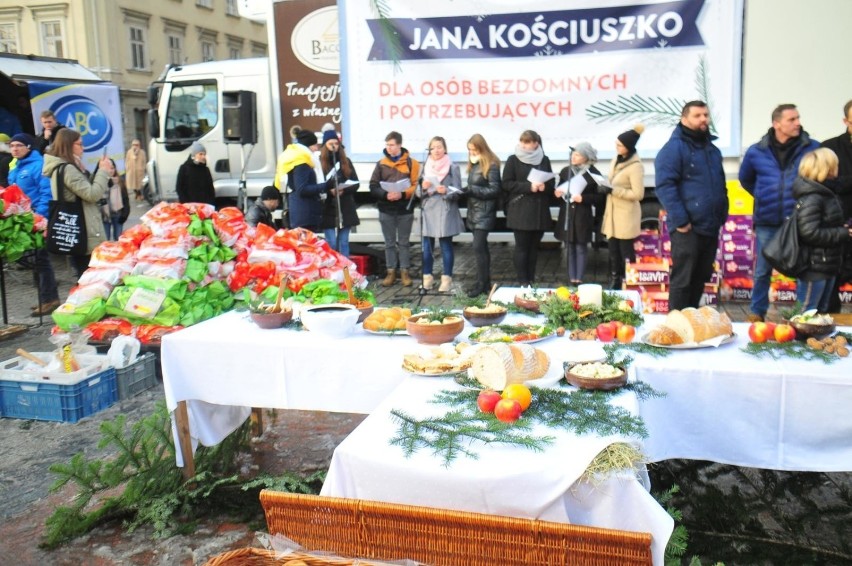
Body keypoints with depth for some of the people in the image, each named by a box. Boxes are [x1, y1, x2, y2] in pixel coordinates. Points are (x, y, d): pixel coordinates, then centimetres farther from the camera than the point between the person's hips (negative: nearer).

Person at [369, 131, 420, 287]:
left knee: (404, 242, 7)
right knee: (389, 243, 8)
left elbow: (416, 185, -4)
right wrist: (385, 195, -16)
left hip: (405, 209, -2)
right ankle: (391, 272, 16)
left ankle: (405, 272, 15)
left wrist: (402, 194, -19)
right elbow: (373, 186, 2)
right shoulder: (381, 164, 5)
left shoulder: (411, 163, 1)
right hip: (386, 210, 2)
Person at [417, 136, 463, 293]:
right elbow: (418, 193, 10)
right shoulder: (425, 167, 10)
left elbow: (457, 192, -3)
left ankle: (447, 278, 8)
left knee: (446, 246, 2)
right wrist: (423, 187, -11)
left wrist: (446, 191, -22)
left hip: (446, 212, -3)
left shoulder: (453, 167, -1)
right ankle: (427, 276, 15)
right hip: (428, 212, 3)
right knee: (427, 246, 5)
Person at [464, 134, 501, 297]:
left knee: (478, 248, -11)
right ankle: (485, 282, 17)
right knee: (482, 247, 11)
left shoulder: (491, 165, -10)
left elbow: (494, 190, -14)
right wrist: (464, 191, 2)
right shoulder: (474, 164, 14)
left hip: (484, 212, -8)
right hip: (474, 211, 8)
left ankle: (482, 283, -4)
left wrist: (472, 189, -20)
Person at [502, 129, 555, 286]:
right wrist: (529, 186, -17)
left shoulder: (544, 160, 10)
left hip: (540, 211, 3)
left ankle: (531, 280, 16)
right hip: (520, 211, -3)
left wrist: (545, 186, -10)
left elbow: (552, 183, 13)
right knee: (522, 246, -3)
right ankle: (523, 281, 2)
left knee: (534, 246, 8)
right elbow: (507, 184, -6)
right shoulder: (513, 160, 0)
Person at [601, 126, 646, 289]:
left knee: (626, 252, -2)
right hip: (613, 214, 8)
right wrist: (606, 187, 1)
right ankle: (614, 282, 21)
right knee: (613, 250, 12)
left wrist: (614, 190, -22)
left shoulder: (635, 166, -16)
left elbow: (638, 194, -19)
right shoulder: (616, 160, 11)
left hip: (626, 216, -8)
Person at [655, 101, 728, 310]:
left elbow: (720, 185, 28)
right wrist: (680, 220, -20)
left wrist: (722, 214, 17)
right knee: (682, 279, -3)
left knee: (700, 278, 14)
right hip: (688, 228, -8)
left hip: (710, 226, 8)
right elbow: (665, 186, -17)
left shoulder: (712, 149, 17)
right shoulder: (674, 147, -9)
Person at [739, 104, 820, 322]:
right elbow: (745, 179, 19)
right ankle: (757, 312, 21)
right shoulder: (756, 152, 0)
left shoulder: (812, 149, -4)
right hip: (766, 222, 1)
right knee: (762, 271, 8)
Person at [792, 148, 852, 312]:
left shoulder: (826, 194, 14)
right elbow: (810, 233, -26)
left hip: (828, 265, 10)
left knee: (821, 313, 17)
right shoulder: (811, 198, -18)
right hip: (813, 267, -10)